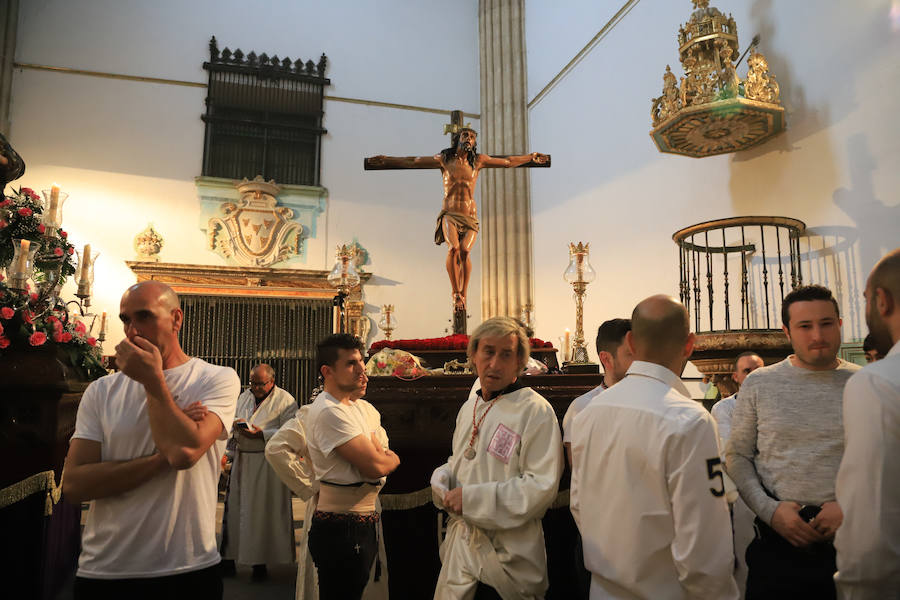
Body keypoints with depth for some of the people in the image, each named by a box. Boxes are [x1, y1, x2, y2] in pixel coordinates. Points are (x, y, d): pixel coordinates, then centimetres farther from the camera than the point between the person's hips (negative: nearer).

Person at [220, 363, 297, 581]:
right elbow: (232, 419, 19)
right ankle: (229, 557, 20)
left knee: (264, 510, -1)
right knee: (235, 506, 9)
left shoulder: (285, 400, -7)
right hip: (241, 459, 6)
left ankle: (260, 562, 10)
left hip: (268, 463, -6)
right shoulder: (245, 396, 14)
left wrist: (261, 434, -20)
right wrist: (236, 424, -4)